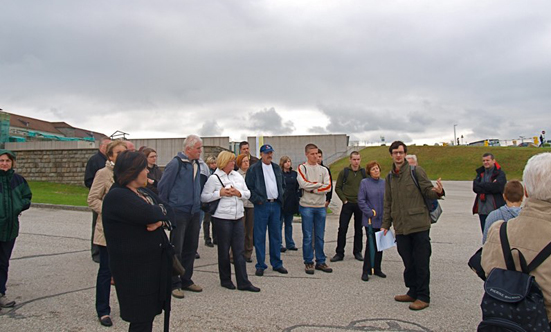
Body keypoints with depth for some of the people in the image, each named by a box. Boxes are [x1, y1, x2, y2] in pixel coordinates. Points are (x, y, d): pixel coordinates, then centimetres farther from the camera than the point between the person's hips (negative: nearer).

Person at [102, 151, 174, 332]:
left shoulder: (145, 192, 12)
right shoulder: (116, 196, -17)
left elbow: (169, 211, 4)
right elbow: (150, 214, -28)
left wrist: (160, 220, -18)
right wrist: (160, 210, -5)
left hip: (155, 261, 8)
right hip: (134, 267, -8)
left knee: (149, 314, 17)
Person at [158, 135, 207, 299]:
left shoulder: (199, 165, 11)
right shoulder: (176, 163, -11)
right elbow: (163, 186, -8)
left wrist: (198, 203, 14)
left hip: (194, 212, 7)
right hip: (178, 211, -7)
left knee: (191, 248, 13)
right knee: (176, 249, 1)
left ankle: (186, 280, 26)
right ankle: (174, 283, 11)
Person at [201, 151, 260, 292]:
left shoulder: (237, 175, 10)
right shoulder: (214, 178, -5)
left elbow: (248, 194, 12)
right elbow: (204, 197, -8)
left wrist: (239, 193, -8)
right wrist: (220, 193, -15)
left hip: (238, 217, 5)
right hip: (222, 218, -5)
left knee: (239, 250, 4)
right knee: (224, 250, 7)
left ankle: (243, 282, 7)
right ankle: (225, 280, 22)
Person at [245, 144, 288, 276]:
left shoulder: (277, 168, 15)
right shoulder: (254, 169, -3)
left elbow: (281, 185, 24)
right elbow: (248, 187, -5)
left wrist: (280, 198, 11)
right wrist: (257, 200, -12)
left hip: (275, 205, 5)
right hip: (261, 206, -5)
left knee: (276, 235, 9)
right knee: (259, 237, 0)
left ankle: (277, 264, 20)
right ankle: (260, 265, 10)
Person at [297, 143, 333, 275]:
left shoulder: (323, 170, 10)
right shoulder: (302, 168, 1)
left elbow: (328, 187, -3)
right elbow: (304, 184, -14)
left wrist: (312, 189, -10)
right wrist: (319, 184, -6)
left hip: (321, 206, 3)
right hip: (307, 206, -3)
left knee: (320, 236, 9)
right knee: (308, 236, 2)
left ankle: (321, 262, 19)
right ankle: (308, 262, 12)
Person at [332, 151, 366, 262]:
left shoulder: (364, 173, 6)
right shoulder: (344, 172, 1)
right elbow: (338, 188, 3)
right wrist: (344, 199, -6)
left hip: (360, 205, 2)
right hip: (347, 204, -2)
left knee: (359, 229, 10)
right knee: (342, 229, -3)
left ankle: (357, 252, 22)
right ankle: (339, 253, 6)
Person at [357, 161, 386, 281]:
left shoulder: (384, 183, 8)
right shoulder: (364, 183, -4)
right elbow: (361, 200, -6)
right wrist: (370, 213, -13)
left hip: (382, 220, 4)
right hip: (370, 220, -4)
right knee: (370, 244, -5)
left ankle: (377, 269, 25)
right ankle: (366, 271, 6)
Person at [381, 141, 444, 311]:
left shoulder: (416, 171, -1)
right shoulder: (390, 177, 14)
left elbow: (428, 191, -4)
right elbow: (388, 203, 18)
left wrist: (437, 192, -27)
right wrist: (385, 225, 14)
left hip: (419, 225, -5)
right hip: (401, 227, 5)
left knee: (421, 262, 1)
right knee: (408, 262, 12)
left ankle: (423, 296, 12)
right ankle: (413, 292, 26)